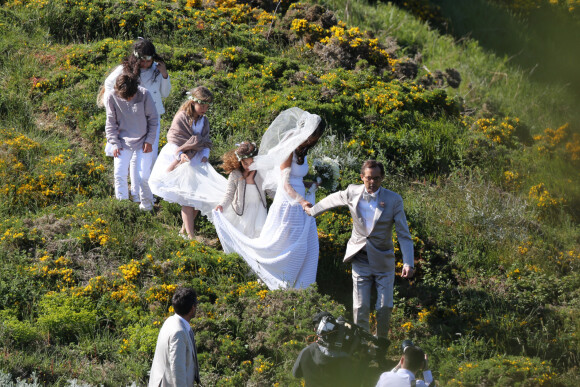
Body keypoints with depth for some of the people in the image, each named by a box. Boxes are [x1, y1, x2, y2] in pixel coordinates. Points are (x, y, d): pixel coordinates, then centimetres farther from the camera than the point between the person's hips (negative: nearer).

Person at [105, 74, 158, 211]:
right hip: (124, 141, 1)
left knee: (143, 176, -3)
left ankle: (147, 204, 18)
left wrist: (149, 140, -4)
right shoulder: (113, 98, -13)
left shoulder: (144, 95, -16)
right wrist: (114, 144, -5)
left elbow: (153, 119, -3)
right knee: (120, 174, -7)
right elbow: (111, 123, 0)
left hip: (143, 141, -1)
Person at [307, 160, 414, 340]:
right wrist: (313, 210, 34)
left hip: (383, 263, -1)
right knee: (360, 308, -6)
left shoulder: (394, 200, -10)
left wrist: (408, 263, -21)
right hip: (360, 260, 1)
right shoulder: (352, 193, -4)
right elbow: (332, 200, 20)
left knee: (385, 307, -4)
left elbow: (404, 235, -10)